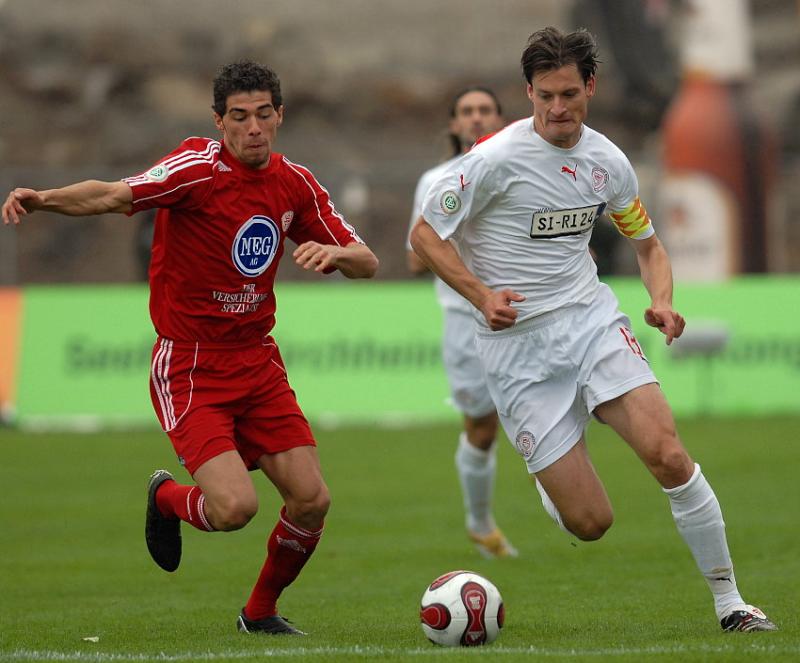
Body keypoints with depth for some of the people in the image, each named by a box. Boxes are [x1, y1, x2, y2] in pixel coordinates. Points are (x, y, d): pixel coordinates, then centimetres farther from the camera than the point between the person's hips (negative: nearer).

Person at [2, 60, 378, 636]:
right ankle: (167, 498, 17)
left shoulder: (294, 183, 3)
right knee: (235, 507, -21)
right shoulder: (200, 167, -15)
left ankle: (261, 611, 24)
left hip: (258, 360, 6)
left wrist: (335, 252, -17)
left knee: (312, 501, -3)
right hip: (189, 366, -6)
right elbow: (115, 196, -29)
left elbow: (366, 264, 8)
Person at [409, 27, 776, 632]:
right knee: (590, 523, -8)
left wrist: (662, 302, -2)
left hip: (592, 319, 3)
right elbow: (425, 235, -6)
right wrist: (482, 294, -19)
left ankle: (729, 600, -6)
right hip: (517, 345, -3)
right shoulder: (496, 159, -12)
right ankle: (548, 480, 31)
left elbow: (648, 244, 18)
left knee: (667, 453, -20)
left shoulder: (607, 162, 3)